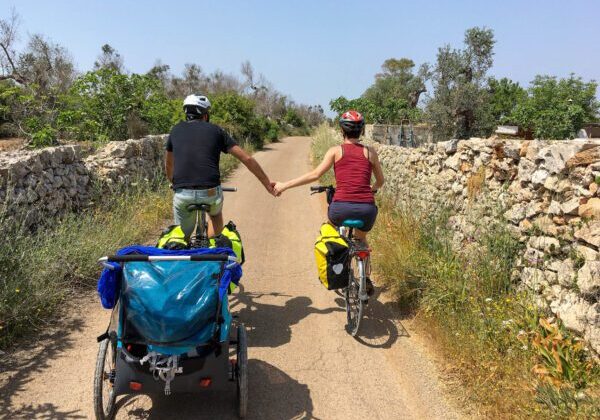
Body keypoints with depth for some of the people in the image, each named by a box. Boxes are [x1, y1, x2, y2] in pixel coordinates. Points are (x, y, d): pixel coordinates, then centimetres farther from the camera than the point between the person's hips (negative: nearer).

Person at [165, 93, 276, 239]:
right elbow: (247, 159, 7)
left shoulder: (176, 130, 15)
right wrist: (267, 183, 14)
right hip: (210, 192, 0)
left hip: (182, 194, 0)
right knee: (216, 215, 34)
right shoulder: (215, 130, 11)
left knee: (183, 237, 20)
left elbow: (168, 165, 28)